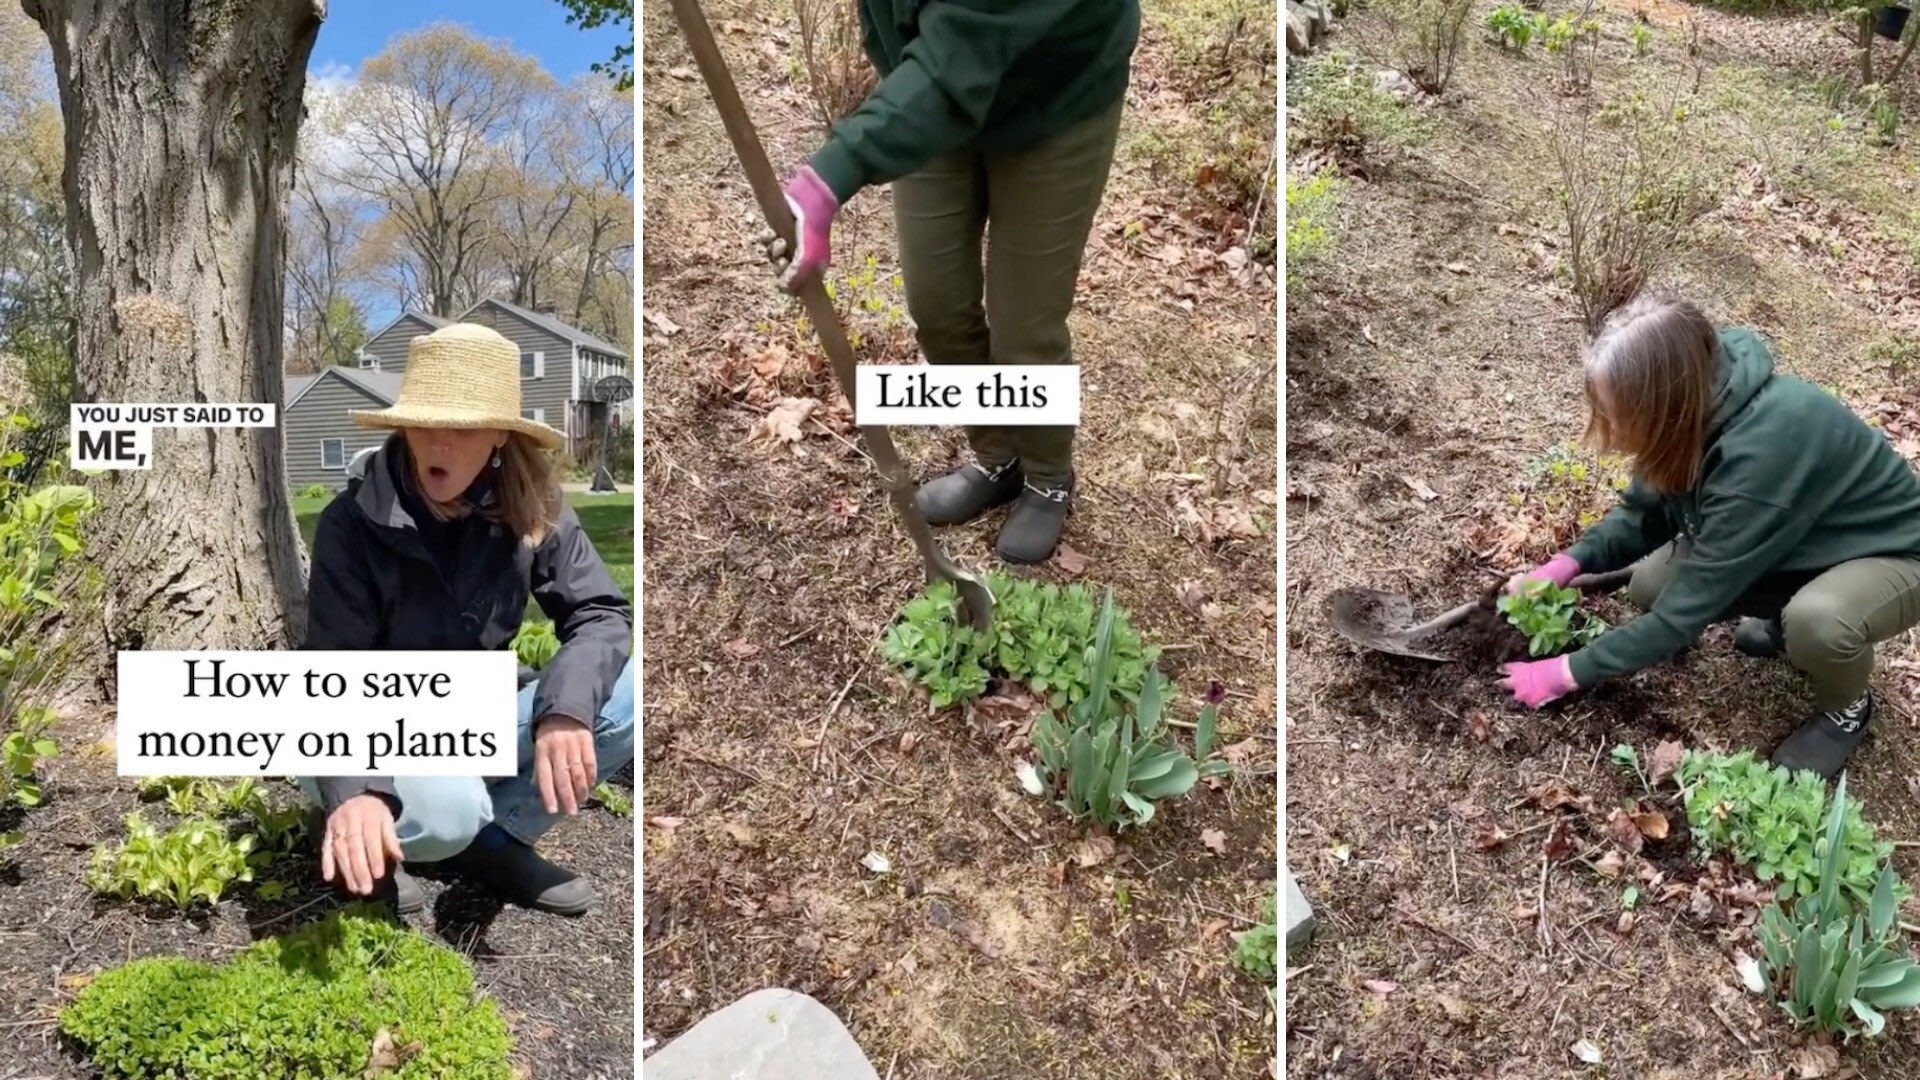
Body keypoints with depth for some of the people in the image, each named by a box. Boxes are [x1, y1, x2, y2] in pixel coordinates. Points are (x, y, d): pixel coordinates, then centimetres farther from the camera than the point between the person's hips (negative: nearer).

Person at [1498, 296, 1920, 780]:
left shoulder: (1763, 452, -40)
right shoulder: (1700, 406, -18)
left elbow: (1688, 607, -33)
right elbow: (1643, 512, 1)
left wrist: (1569, 672, -26)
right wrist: (1570, 562, -16)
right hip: (1800, 538, 7)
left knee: (1817, 622, -38)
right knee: (1651, 585, -12)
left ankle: (1846, 708, -3)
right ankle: (1784, 619, 15)